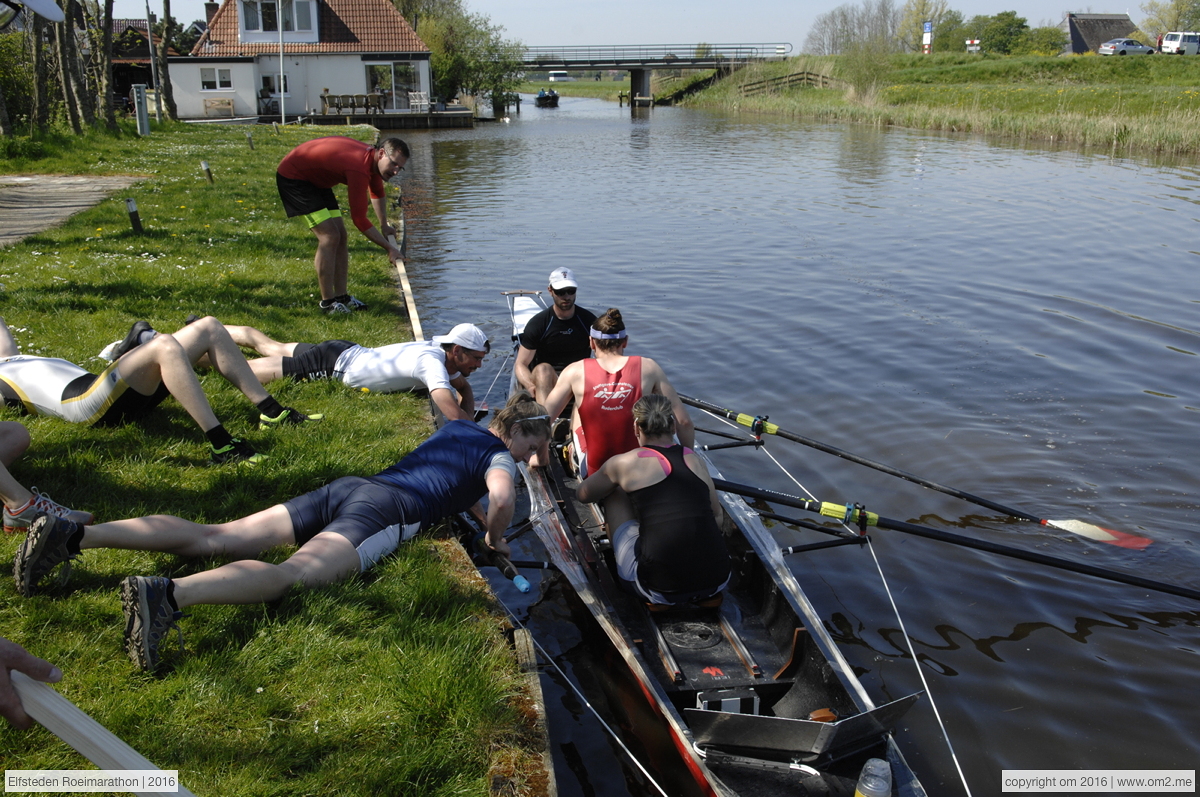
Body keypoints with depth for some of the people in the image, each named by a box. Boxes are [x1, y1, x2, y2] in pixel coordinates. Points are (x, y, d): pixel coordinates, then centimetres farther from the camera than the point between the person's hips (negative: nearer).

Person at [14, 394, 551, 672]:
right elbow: (502, 498, -11)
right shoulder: (498, 454, 11)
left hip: (346, 487, 7)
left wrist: (477, 514, 57)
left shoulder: (456, 428, 35)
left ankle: (71, 535, -15)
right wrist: (494, 536, 10)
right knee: (293, 573, -31)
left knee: (218, 538, -5)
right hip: (382, 510, -7)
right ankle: (169, 595, -57)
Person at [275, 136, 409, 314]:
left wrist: (384, 225, 21)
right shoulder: (360, 167, -34)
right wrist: (388, 248, -25)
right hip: (292, 177, -10)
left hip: (315, 179, 10)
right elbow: (359, 219, -32)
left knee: (341, 237, 4)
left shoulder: (373, 159, -4)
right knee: (330, 236, -18)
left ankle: (341, 296, 8)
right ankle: (328, 302, -12)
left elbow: (377, 194, 20)